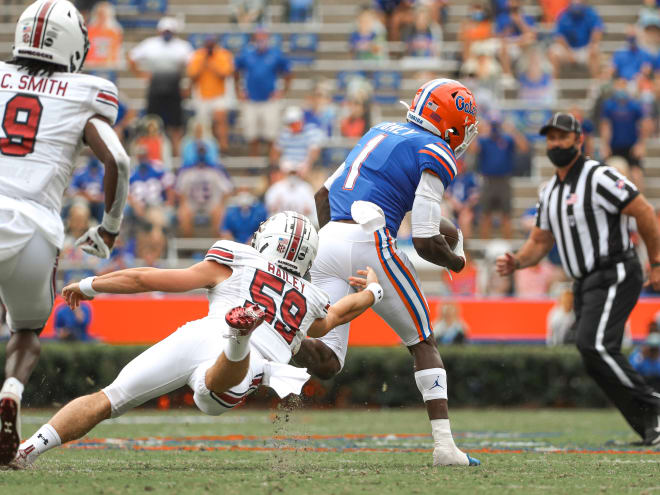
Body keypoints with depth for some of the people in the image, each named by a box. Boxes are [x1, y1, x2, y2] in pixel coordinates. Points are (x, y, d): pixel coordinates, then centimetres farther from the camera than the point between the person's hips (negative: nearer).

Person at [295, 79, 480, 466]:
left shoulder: (383, 132, 25)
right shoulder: (436, 156, 1)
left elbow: (324, 193, 27)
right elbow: (425, 242, -4)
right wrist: (456, 261, 17)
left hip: (326, 241, 6)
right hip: (368, 243, -6)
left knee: (327, 363, 2)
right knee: (423, 343, 12)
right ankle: (444, 445, 5)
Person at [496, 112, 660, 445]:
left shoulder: (599, 177, -11)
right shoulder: (550, 191, 15)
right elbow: (539, 241, 20)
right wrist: (516, 262, -1)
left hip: (615, 276, -9)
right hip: (584, 285, 9)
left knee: (593, 344, -25)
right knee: (597, 364, 3)